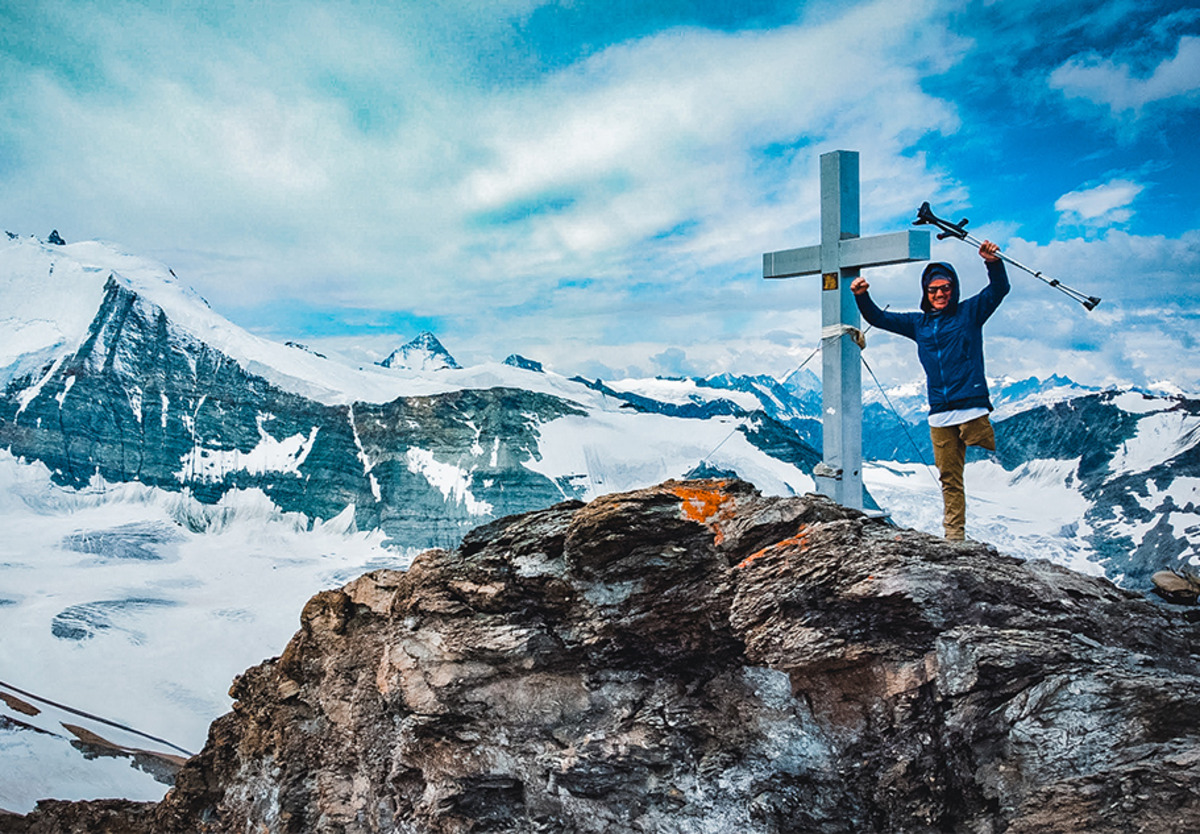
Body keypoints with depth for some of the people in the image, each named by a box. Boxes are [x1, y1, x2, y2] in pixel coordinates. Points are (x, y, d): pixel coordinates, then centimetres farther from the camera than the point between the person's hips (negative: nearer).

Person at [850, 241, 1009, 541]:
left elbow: (999, 289, -4)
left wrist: (993, 263, -23)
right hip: (940, 415, 4)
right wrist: (862, 297, 3)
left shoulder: (969, 313, 8)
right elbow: (878, 318, 20)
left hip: (972, 409, -4)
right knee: (949, 479, 6)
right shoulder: (918, 323, 18)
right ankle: (954, 536, 10)